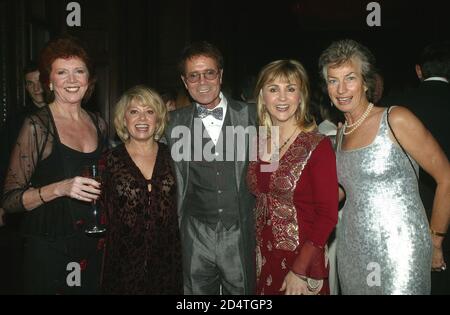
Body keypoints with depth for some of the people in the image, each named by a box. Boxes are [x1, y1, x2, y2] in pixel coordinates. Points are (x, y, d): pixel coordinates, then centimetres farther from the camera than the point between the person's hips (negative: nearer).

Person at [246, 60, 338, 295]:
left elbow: (327, 215, -14)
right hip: (264, 260, 5)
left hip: (302, 260, -4)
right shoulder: (259, 144, 2)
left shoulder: (317, 146, -13)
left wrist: (299, 270, -17)